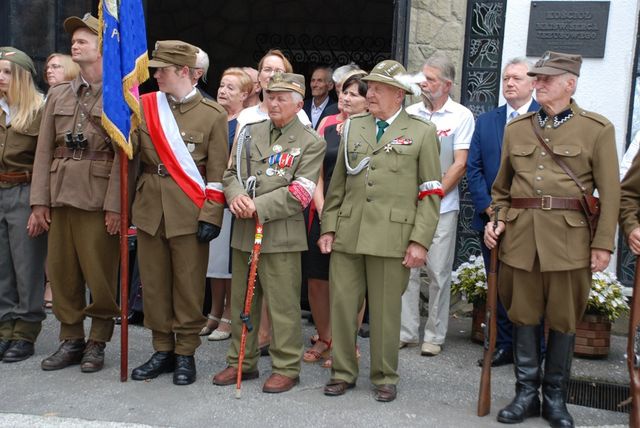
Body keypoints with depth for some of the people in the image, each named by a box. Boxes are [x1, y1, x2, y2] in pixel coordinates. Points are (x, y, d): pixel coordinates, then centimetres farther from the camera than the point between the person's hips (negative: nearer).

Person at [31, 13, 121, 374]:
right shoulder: (58, 95, 13)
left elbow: (123, 155, -9)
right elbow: (45, 151, 10)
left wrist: (115, 205, -14)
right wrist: (40, 200, 3)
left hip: (99, 199, -5)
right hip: (61, 195, 6)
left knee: (100, 274, 2)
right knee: (62, 271, 10)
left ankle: (97, 343, 18)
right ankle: (71, 340, 23)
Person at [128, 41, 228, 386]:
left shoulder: (212, 114, -2)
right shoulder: (145, 105, 8)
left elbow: (217, 172, -4)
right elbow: (128, 148, -2)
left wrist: (211, 216, -9)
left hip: (188, 213, -4)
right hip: (149, 209, 4)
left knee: (188, 286, 4)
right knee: (154, 283, 10)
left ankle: (185, 353, 18)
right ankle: (162, 350, 23)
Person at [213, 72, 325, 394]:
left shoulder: (311, 142, -3)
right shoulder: (251, 133, 12)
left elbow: (299, 193, -12)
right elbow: (231, 173, 12)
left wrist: (258, 208, -18)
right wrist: (236, 196, -11)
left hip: (280, 235, -5)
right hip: (243, 232, 6)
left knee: (283, 304, 1)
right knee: (241, 301, 14)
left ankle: (286, 368, 15)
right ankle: (242, 362, 28)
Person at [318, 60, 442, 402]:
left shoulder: (422, 132, 4)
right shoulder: (353, 127, 14)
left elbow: (431, 192, 0)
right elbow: (337, 183, 15)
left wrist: (420, 241, -7)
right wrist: (328, 227, 8)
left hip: (391, 237, -3)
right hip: (347, 234, 3)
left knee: (385, 311, 5)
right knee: (342, 305, 6)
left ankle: (384, 378, 22)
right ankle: (343, 372, 22)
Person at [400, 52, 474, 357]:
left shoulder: (461, 116, -1)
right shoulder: (410, 113, 8)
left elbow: (460, 164, -5)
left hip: (441, 208, -3)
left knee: (438, 273, 2)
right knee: (406, 270, 6)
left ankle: (435, 335, 14)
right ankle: (406, 331, 18)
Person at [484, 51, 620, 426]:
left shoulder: (598, 129, 0)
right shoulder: (516, 128, 10)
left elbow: (610, 192, -3)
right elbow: (502, 186, 17)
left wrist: (604, 243, -7)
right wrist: (497, 220, 2)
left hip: (569, 238, -3)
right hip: (520, 236, 3)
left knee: (563, 319, 7)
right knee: (523, 315, 9)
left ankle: (555, 397, 23)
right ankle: (526, 393, 22)